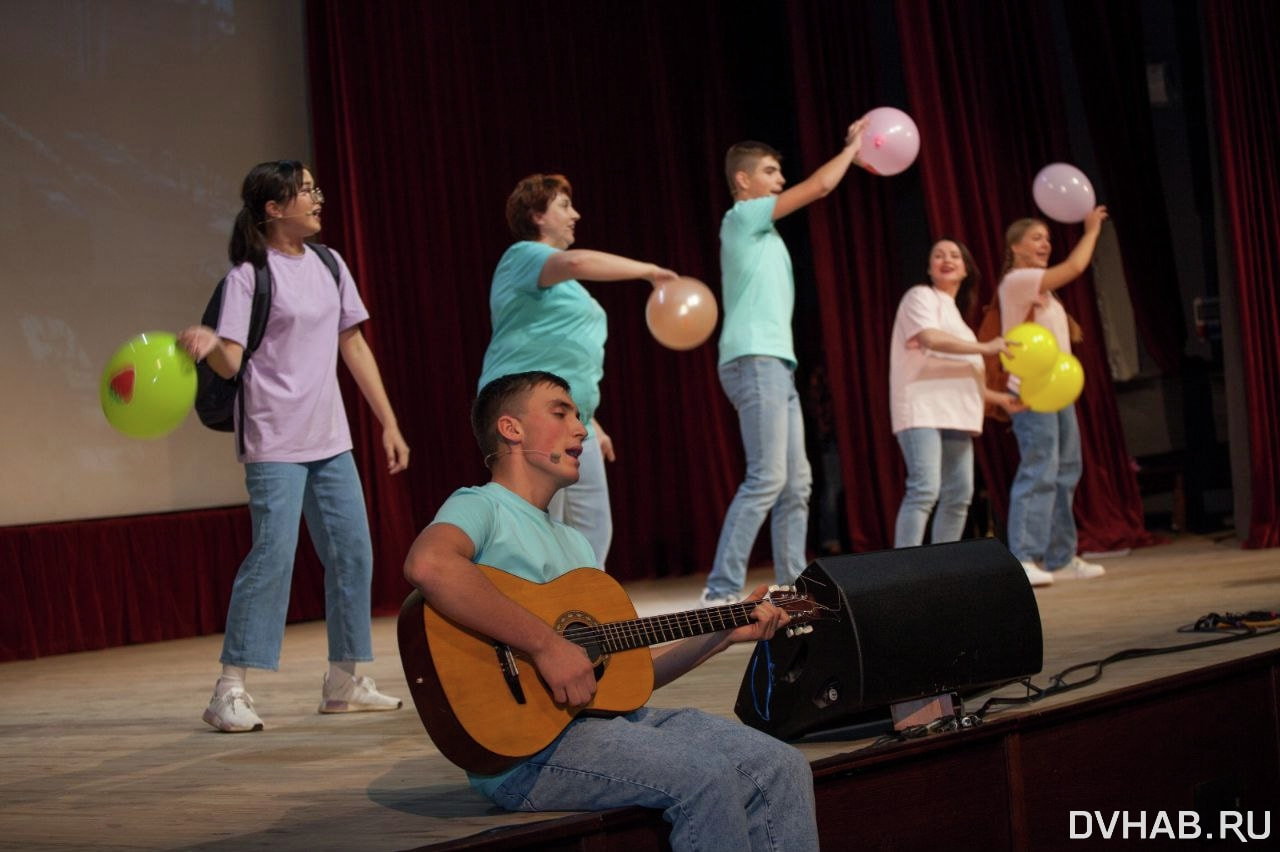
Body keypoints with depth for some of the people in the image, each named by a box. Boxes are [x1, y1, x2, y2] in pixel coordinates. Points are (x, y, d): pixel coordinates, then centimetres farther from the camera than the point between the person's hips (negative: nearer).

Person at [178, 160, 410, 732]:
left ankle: (343, 681, 18)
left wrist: (389, 423, 13)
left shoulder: (329, 266, 11)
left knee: (353, 552, 7)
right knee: (274, 553, -13)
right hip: (275, 442, -7)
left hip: (329, 438, 7)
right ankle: (230, 691, -6)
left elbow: (353, 347, 15)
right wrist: (207, 343, -37)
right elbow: (229, 363, -14)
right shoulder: (249, 275, -8)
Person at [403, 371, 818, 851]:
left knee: (782, 768, -6)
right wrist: (546, 645, -26)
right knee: (706, 775, -27)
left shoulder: (575, 544, 25)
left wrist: (725, 635, 15)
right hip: (526, 749, -9)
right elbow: (427, 565, -28)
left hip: (611, 718, 9)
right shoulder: (481, 507, -2)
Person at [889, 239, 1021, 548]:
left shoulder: (954, 313, 26)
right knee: (924, 489, -21)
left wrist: (998, 398, 22)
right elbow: (930, 339, -18)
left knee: (958, 495, 6)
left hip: (953, 413, 9)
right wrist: (985, 347, -17)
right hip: (922, 409, -9)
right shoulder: (921, 296, 2)